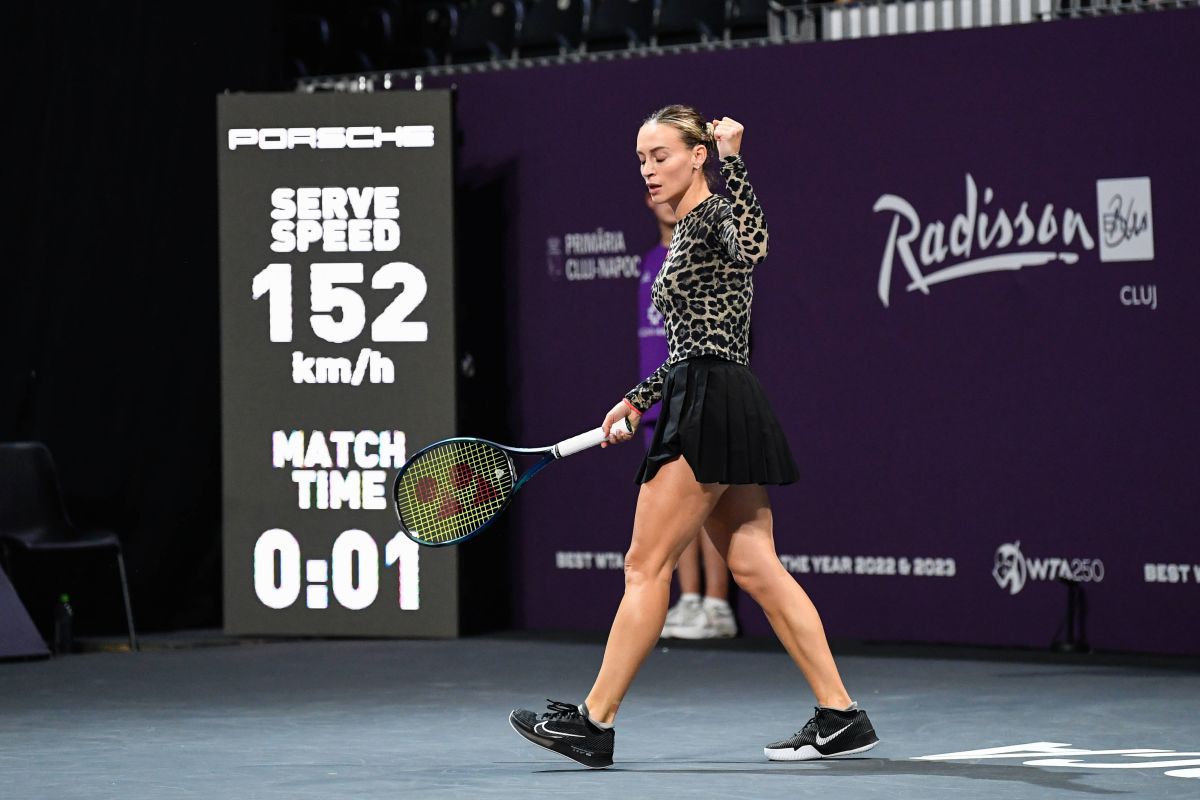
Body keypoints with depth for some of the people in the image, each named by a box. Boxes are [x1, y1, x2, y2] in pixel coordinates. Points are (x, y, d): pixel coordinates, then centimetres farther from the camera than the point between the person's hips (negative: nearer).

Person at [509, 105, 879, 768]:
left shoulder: (715, 215, -8)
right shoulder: (685, 234, 21)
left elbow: (753, 245, -34)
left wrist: (732, 160, -27)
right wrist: (639, 399, 26)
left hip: (714, 408, -10)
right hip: (699, 408, 10)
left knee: (646, 566, -5)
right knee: (756, 570, 5)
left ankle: (594, 721, 0)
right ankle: (839, 717, 3)